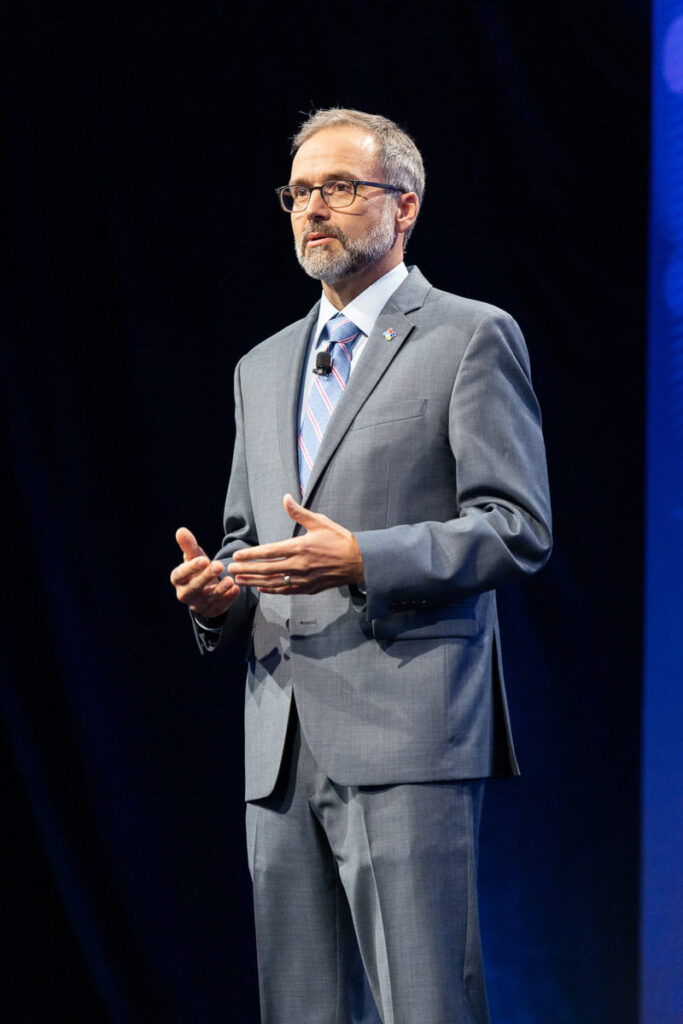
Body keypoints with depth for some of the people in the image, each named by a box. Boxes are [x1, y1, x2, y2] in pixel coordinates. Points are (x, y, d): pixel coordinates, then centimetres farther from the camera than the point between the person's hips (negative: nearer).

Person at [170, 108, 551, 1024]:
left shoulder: (471, 338, 2)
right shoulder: (263, 368, 23)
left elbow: (518, 528, -6)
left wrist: (362, 561, -18)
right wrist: (218, 594, 4)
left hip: (407, 738, -6)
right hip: (281, 750, 6)